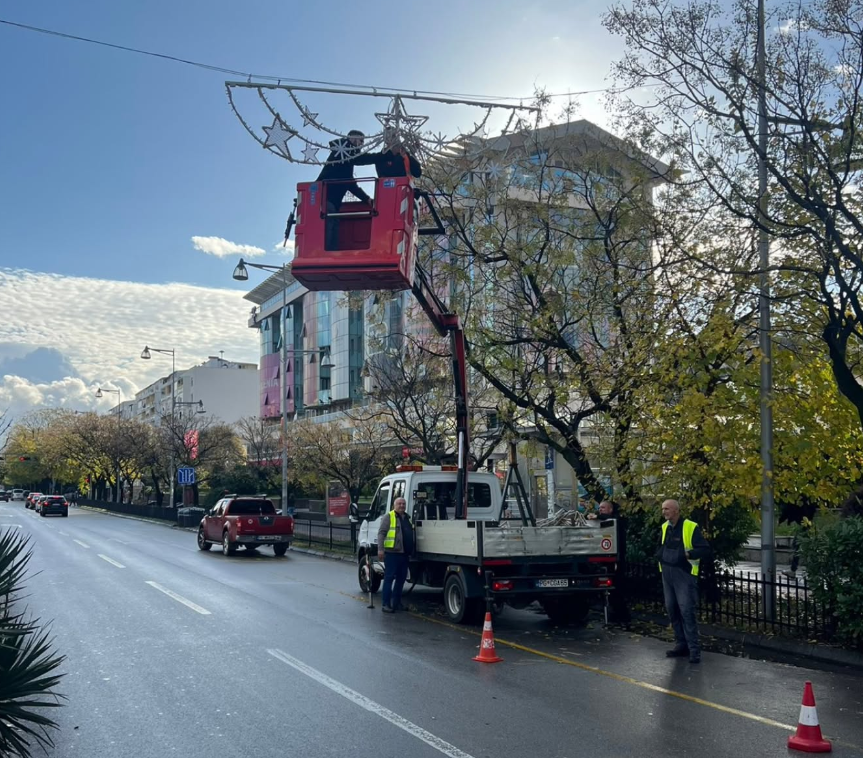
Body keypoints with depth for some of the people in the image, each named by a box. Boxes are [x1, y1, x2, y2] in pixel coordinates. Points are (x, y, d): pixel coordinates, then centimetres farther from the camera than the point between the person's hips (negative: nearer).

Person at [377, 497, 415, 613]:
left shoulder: (408, 518, 19)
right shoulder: (388, 517, -3)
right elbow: (381, 533, -10)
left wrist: (411, 552, 20)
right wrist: (380, 549, -20)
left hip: (404, 554, 7)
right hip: (392, 553, -7)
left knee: (401, 578, 11)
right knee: (389, 578, -6)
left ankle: (396, 602, 20)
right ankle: (386, 604, -4)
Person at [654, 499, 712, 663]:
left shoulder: (691, 527, -10)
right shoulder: (664, 527, 12)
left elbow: (705, 550, -14)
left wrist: (688, 554, -27)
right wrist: (659, 554, 10)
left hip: (684, 574, -7)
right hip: (667, 574, 7)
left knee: (687, 611, -9)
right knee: (672, 610, 10)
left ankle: (694, 649, -5)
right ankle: (681, 644, 21)